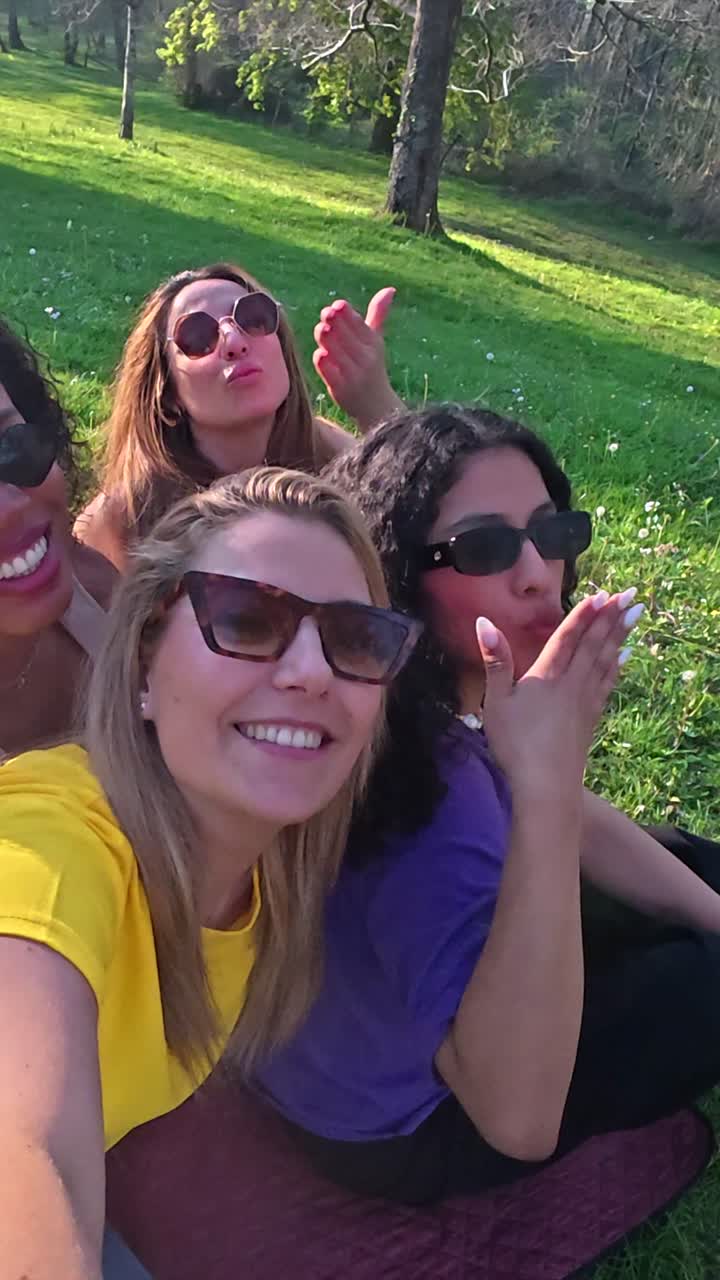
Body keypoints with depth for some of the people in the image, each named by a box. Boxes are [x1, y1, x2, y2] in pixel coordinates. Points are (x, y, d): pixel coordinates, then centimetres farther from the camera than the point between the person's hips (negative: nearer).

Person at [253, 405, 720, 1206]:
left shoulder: (456, 693, -13)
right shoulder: (423, 785, -39)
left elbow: (574, 821, 3)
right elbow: (518, 1118, -45)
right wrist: (542, 784, -50)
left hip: (432, 1003, 8)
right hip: (395, 1126, -7)